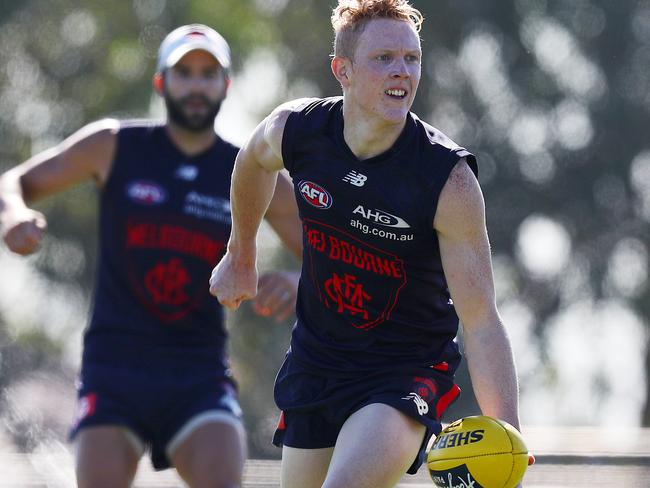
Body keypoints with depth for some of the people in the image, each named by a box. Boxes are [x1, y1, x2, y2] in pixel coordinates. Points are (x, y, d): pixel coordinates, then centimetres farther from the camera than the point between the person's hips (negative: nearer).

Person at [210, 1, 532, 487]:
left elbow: (481, 322, -23)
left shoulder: (449, 179, -23)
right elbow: (253, 160, 16)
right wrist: (240, 256, 27)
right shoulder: (295, 129, -12)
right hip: (314, 361, 5)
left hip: (406, 371, -5)